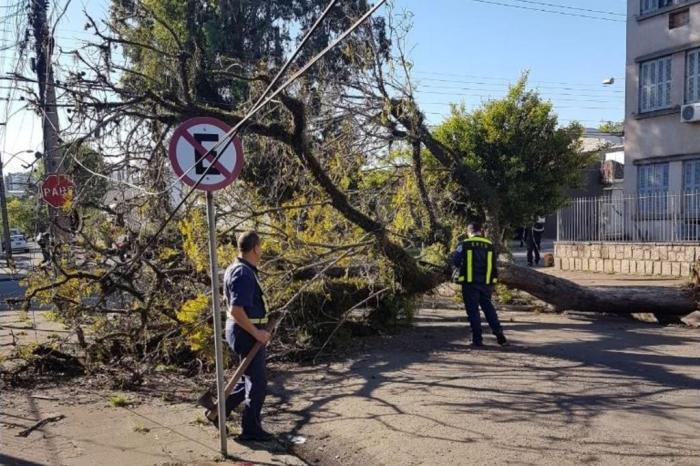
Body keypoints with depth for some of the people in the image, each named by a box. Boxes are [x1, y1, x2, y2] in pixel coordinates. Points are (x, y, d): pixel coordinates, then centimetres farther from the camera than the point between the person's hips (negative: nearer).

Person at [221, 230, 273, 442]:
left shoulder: (236, 268, 10)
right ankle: (251, 429, 14)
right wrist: (256, 333, -22)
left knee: (250, 378, 21)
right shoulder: (244, 274, -22)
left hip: (243, 331, 10)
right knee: (258, 382, 2)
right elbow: (236, 311, -29)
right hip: (247, 333, -10)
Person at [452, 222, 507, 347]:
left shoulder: (464, 244, -7)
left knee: (473, 310, 4)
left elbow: (455, 261, -7)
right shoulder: (490, 245, 5)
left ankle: (477, 339, 4)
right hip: (486, 283, 3)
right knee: (488, 307, 15)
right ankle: (499, 334, 7)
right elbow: (494, 264, 9)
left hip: (470, 283, -3)